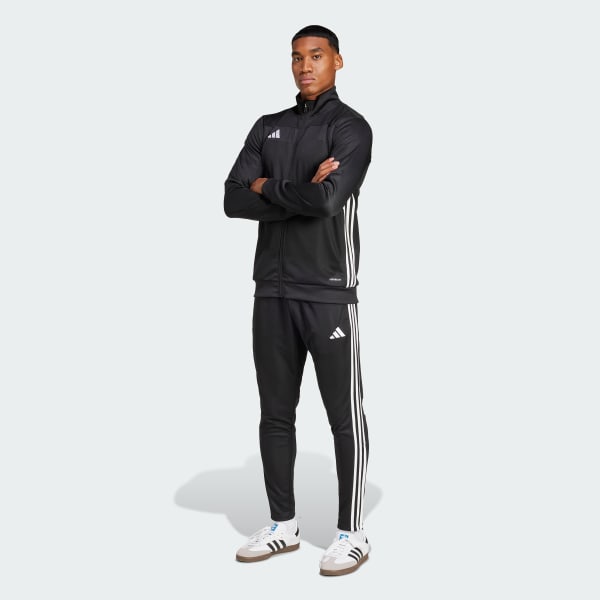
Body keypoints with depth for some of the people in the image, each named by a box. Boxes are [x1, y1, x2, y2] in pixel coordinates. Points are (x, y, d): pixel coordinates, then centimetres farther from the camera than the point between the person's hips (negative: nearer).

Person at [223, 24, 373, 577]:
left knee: (344, 415, 2)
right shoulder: (268, 128, 14)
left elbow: (328, 200, -19)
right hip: (272, 291, 6)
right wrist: (300, 195, -9)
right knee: (275, 412, 11)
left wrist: (268, 188, -4)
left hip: (329, 292, -5)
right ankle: (283, 525, 24)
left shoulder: (351, 127, -3)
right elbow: (233, 200, 2)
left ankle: (353, 534, 14)